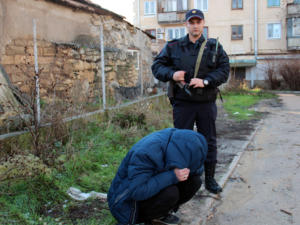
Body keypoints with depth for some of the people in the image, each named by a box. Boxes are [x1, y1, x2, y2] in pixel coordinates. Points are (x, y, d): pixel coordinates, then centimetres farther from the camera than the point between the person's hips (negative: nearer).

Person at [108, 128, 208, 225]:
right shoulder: (146, 153, -34)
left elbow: (198, 170, 1)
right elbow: (137, 191, -37)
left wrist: (188, 170, -24)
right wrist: (172, 175, -39)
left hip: (154, 188, 8)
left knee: (195, 181, -9)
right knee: (170, 192, -34)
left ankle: (163, 213, 6)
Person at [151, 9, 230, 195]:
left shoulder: (215, 47, 4)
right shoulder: (173, 47, 4)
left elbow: (224, 69, -2)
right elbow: (157, 66, 5)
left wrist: (205, 81, -18)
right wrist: (171, 74, -15)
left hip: (206, 103, 1)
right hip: (182, 103, -1)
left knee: (209, 141, 9)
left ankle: (210, 179, 24)